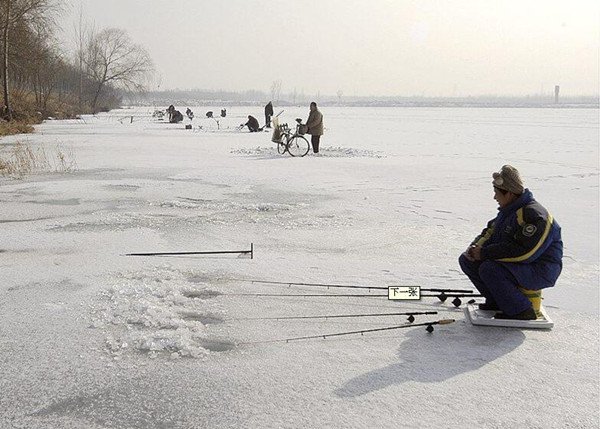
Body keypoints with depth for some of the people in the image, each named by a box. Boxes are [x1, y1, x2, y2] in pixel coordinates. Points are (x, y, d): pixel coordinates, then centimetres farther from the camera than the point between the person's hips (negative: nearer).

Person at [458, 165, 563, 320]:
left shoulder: (534, 215, -24)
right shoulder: (508, 210, 8)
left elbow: (523, 253, -31)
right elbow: (491, 231, 17)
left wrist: (485, 253, -26)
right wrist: (476, 246, -6)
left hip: (539, 271, -10)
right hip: (515, 265, 10)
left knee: (489, 270, -32)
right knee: (466, 261, 4)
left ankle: (522, 311, -16)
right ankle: (497, 301, 11)